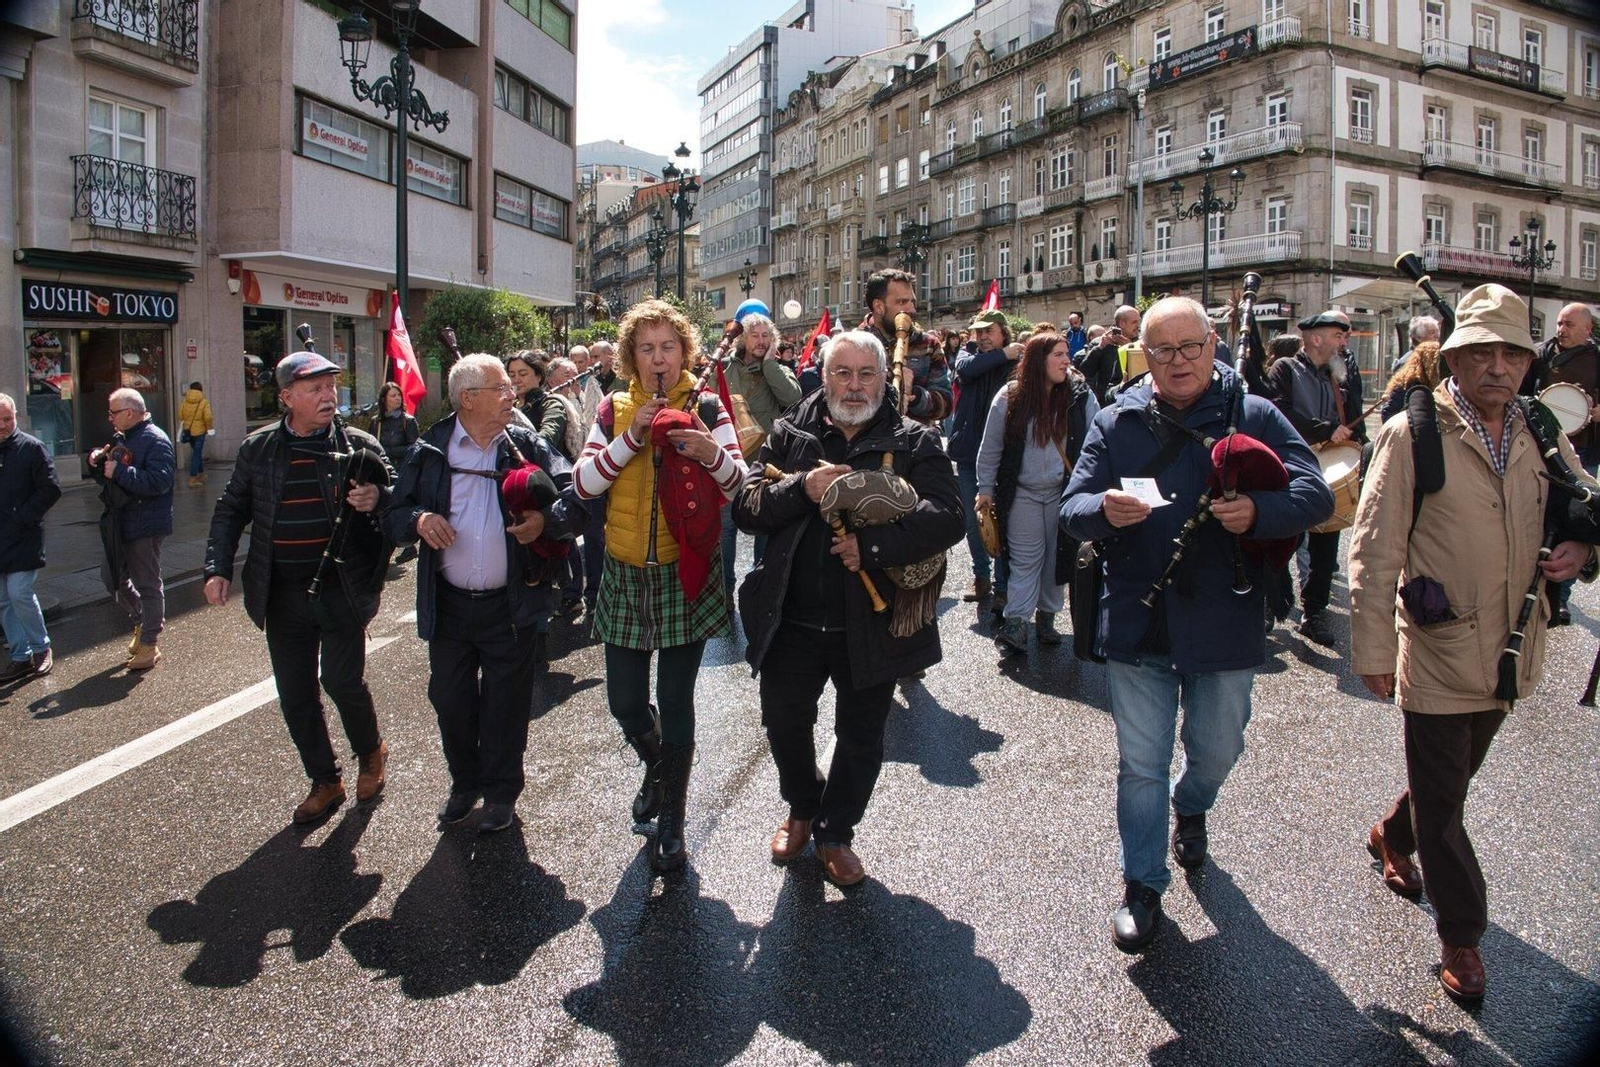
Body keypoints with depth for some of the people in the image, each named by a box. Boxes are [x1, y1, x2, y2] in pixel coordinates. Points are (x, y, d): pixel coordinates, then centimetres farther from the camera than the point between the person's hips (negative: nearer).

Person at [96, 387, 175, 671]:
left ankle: (149, 645, 9)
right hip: (119, 524, 9)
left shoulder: (155, 440, -16)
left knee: (148, 583, 0)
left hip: (145, 527, -9)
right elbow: (108, 478, 22)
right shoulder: (121, 439, 13)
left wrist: (119, 471, -26)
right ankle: (142, 621, 36)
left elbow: (159, 481, -29)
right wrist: (97, 464, 2)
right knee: (112, 576, 17)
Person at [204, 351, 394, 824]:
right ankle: (325, 781, 28)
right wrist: (218, 568, 3)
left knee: (343, 681, -7)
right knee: (295, 696, 9)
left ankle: (371, 753, 24)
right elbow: (231, 510, 13)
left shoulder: (359, 445, -2)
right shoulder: (258, 448, 5)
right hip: (283, 594, 3)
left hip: (341, 586, -3)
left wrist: (378, 498, -20)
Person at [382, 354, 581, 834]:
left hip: (512, 604, -1)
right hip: (448, 605, 2)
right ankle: (465, 783, 37)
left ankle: (501, 793, 28)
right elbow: (393, 514, 5)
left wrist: (547, 520, -26)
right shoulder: (429, 451, 1)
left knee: (505, 703, 9)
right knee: (449, 698, 13)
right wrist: (418, 520, -17)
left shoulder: (529, 446, -1)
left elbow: (577, 498, -7)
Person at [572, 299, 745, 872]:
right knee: (624, 701, 9)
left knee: (675, 705, 2)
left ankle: (671, 822, 20)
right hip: (625, 576, 2)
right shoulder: (615, 410, 4)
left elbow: (738, 483, -9)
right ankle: (656, 766, 43)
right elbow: (584, 482, -7)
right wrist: (632, 436, -17)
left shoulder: (707, 407, -1)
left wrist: (713, 453, -29)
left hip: (684, 576, -2)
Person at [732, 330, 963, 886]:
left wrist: (873, 544, -27)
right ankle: (802, 808, 45)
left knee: (861, 737, 13)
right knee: (784, 724, 15)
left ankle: (836, 831, 37)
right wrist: (802, 488, -20)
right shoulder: (789, 434, 4)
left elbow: (946, 517, -15)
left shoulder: (915, 443, -2)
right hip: (791, 621, 2)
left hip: (872, 625, -1)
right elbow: (746, 506, -3)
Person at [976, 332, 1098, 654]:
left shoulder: (1080, 395, -3)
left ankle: (1046, 616, 25)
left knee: (1057, 557, 10)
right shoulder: (1010, 398, -6)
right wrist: (986, 488, 2)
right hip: (1023, 494, -2)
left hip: (1064, 492, 2)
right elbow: (991, 447, 1)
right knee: (1025, 559, 0)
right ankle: (1015, 624, 5)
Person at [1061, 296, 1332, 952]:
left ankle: (1191, 808, 53)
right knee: (1141, 763, 8)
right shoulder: (1116, 423, 2)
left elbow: (1315, 496, -10)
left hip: (1223, 623, 0)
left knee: (1216, 750, 19)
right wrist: (1104, 510, -27)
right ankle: (1143, 885, 26)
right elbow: (1071, 510, -3)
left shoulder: (1254, 418, -2)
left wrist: (1257, 511, -31)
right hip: (1136, 621, 0)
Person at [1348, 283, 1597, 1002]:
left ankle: (1392, 837, 52)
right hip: (1436, 653, -5)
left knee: (1454, 777, 24)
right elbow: (1374, 550, -12)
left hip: (1509, 656, 5)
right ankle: (1461, 936, 25)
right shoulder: (1411, 434, -12)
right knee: (1442, 803, 6)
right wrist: (1373, 651, -13)